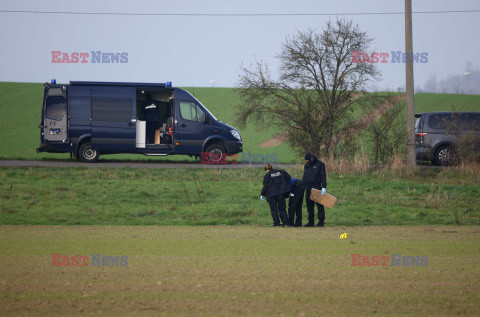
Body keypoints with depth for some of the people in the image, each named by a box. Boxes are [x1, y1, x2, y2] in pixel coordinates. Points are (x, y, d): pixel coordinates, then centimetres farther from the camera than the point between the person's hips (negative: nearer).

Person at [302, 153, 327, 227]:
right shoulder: (306, 165, 14)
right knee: (309, 204, 5)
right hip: (308, 187, 6)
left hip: (316, 186, -6)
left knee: (319, 204, -5)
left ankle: (321, 221, -3)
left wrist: (324, 187, -15)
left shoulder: (320, 164, -4)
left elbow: (323, 176, -8)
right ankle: (311, 221, 10)